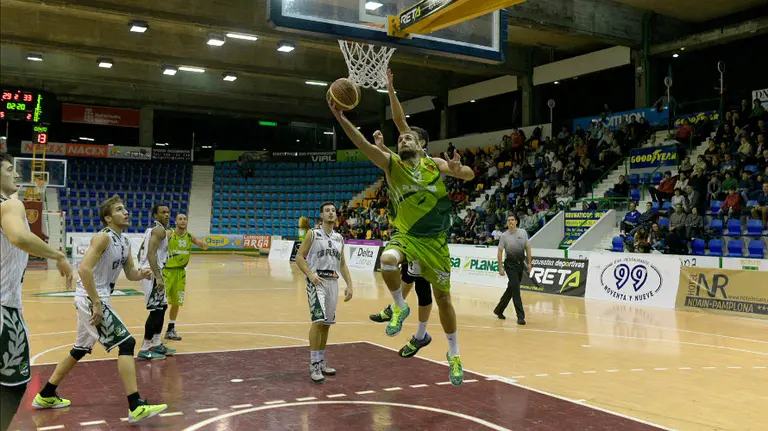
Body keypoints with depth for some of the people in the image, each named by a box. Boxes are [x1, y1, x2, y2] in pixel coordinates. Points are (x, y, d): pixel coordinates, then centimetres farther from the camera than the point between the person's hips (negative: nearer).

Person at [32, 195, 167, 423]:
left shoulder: (125, 241, 11)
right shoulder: (104, 237, -17)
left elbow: (130, 273, 14)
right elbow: (84, 269, -25)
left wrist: (142, 274, -9)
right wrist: (97, 303, -26)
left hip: (93, 299, 10)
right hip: (91, 298, -10)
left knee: (81, 348, 22)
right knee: (126, 343, -13)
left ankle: (46, 396, 36)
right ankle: (136, 407, -13)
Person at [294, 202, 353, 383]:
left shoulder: (339, 238, 14)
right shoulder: (313, 234, -2)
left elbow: (342, 264, 18)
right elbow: (299, 257, -5)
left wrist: (349, 284, 8)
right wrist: (310, 274, -20)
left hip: (333, 282, 6)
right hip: (316, 281, -6)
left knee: (326, 323, 10)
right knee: (318, 321, -16)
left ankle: (321, 362, 22)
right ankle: (314, 366, -9)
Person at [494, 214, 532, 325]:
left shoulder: (523, 232, 3)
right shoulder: (504, 236, -6)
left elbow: (527, 247, 7)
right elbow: (500, 252, -4)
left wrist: (529, 263, 3)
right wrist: (500, 268, -10)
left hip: (520, 264, 4)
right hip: (510, 264, -4)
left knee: (511, 289, 12)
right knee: (516, 290, -11)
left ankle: (499, 310, 29)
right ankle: (520, 316, -8)